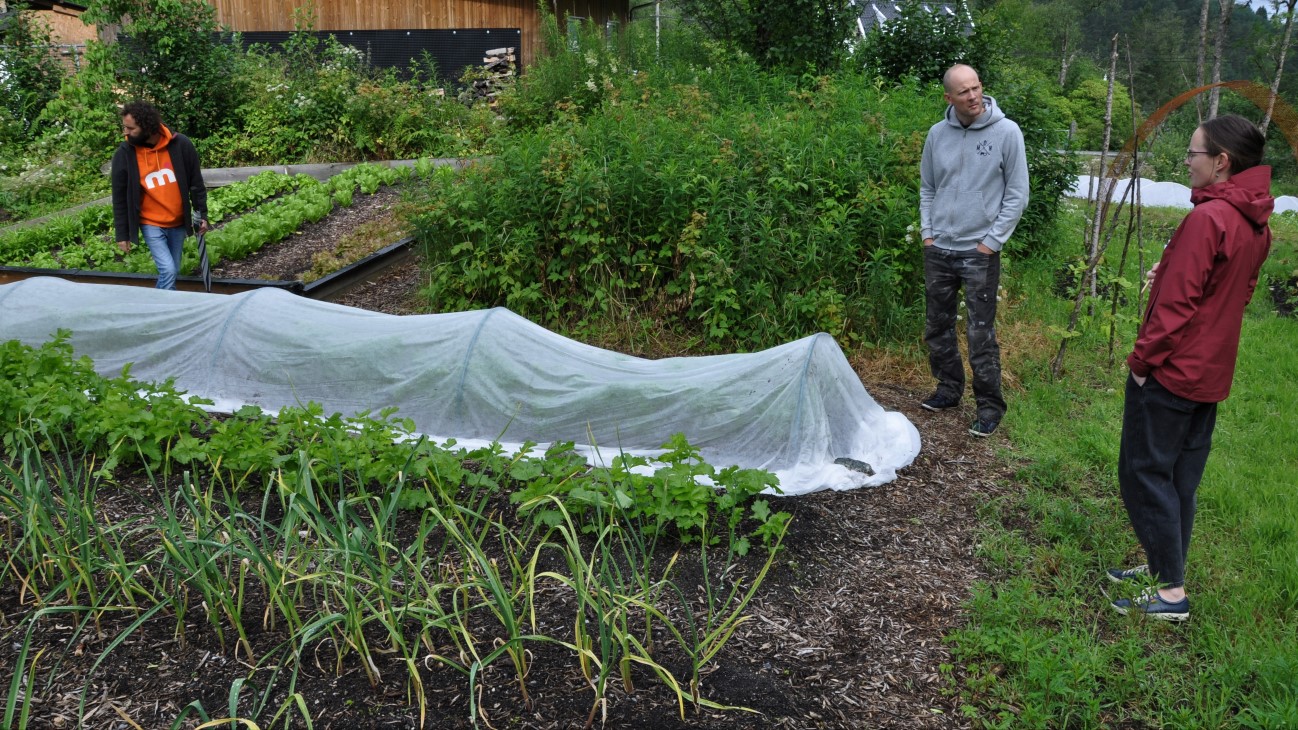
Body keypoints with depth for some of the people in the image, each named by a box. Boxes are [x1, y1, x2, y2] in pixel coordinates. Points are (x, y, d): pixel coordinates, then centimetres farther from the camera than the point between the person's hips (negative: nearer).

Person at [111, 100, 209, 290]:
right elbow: (120, 198, -5)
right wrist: (122, 234, -4)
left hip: (178, 223, 2)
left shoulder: (181, 145, -11)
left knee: (172, 272, 13)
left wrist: (202, 215, 1)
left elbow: (196, 183, 0)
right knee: (167, 271, -14)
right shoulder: (124, 154, -12)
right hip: (151, 225, -2)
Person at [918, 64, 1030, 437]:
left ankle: (990, 406, 10)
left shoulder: (1006, 132, -9)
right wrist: (927, 232, 6)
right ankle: (949, 388, 32)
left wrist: (991, 241, -8)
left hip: (979, 253, -4)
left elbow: (1017, 194, -6)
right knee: (937, 327, 14)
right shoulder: (938, 133, 2)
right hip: (938, 251, 5)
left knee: (981, 334, -2)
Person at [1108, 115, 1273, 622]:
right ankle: (1165, 568, 27)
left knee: (1145, 474, 0)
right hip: (1211, 372, 9)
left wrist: (1142, 359, -13)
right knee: (1181, 477, 16)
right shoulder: (1256, 224, 7)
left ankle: (1171, 593, 5)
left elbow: (1176, 302, -22)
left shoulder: (1207, 218, -21)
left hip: (1170, 371, -9)